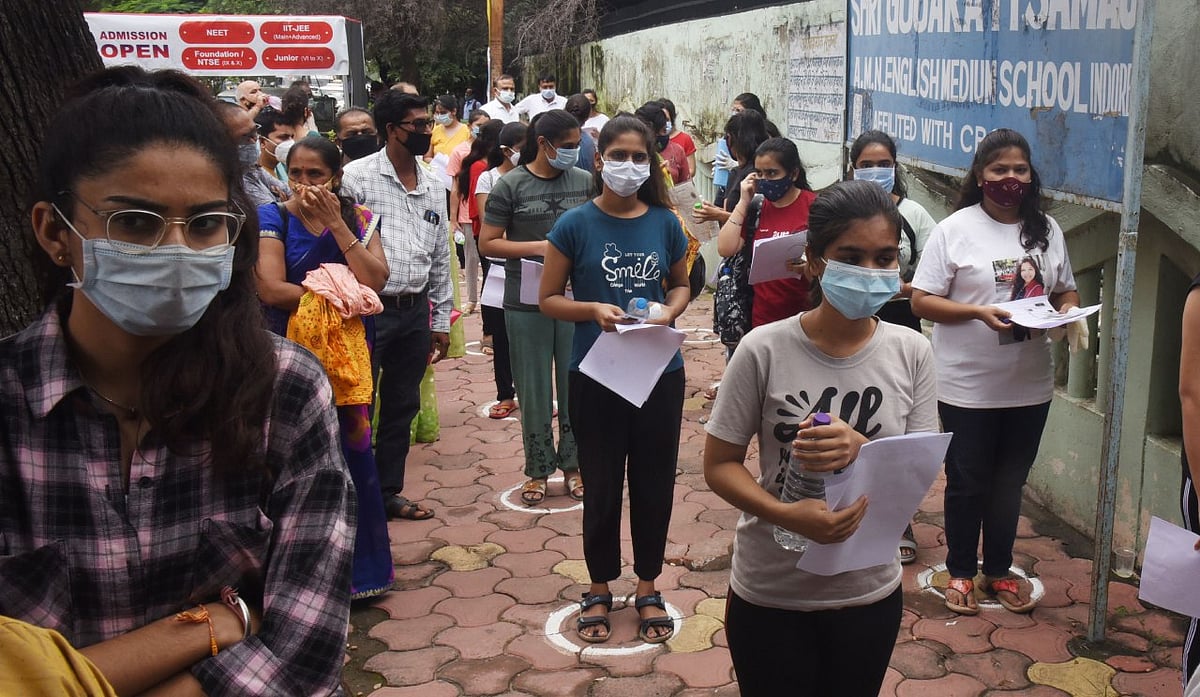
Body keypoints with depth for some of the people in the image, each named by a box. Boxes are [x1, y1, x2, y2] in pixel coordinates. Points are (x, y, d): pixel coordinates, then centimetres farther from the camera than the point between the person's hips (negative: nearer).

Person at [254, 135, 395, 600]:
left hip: (351, 356, 2)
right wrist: (339, 294, -12)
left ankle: (359, 567, 20)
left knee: (352, 454, 5)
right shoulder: (274, 219, -2)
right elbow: (270, 288, -16)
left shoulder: (358, 219, 6)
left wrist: (336, 223, -11)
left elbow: (374, 280, -10)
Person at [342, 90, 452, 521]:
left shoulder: (434, 189, 10)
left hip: (415, 312, 6)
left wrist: (441, 320, 15)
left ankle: (389, 490, 28)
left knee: (402, 408, 14)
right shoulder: (356, 177, -7)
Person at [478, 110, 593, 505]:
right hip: (526, 304, -2)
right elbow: (487, 243, -3)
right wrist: (539, 247, -14)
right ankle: (538, 470, 20)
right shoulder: (511, 186, -2)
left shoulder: (585, 182, 5)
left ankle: (573, 464, 23)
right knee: (534, 390, 7)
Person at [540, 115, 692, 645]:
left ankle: (648, 588, 28)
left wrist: (669, 310, -6)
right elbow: (549, 298, -1)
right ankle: (600, 589, 27)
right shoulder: (576, 225, -5)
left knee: (654, 482, 10)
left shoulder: (664, 222, 2)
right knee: (602, 485, 9)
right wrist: (594, 310, -18)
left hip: (660, 372, 2)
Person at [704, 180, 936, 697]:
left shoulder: (911, 352, -7)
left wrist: (862, 449, -25)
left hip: (870, 592, 3)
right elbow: (720, 464, -10)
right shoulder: (764, 350, -16)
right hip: (769, 594, -2)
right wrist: (788, 515, -28)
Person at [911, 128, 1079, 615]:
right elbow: (922, 301, -10)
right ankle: (961, 572, 27)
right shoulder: (955, 229, -8)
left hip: (1030, 384, 4)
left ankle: (999, 570, 33)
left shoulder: (1047, 229, 5)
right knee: (967, 482, 9)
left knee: (1010, 482, 16)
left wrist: (1065, 311, -8)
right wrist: (979, 311, -23)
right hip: (968, 386, -4)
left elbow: (1067, 291, 15)